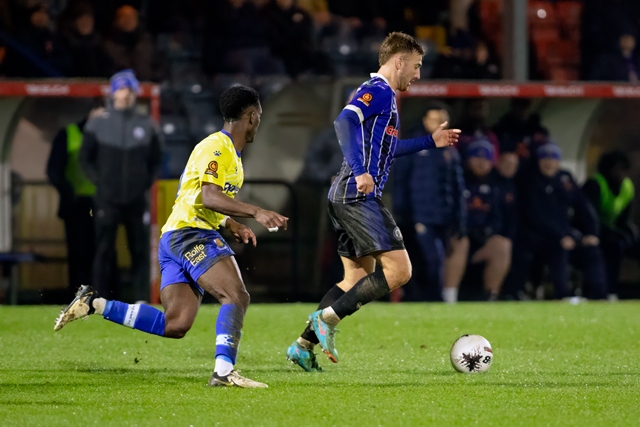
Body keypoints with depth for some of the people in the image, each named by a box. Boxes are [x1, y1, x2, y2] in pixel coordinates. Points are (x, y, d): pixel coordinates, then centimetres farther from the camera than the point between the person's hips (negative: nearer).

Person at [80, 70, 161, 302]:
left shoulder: (146, 125, 8)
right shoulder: (98, 124, 2)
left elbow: (155, 160, 17)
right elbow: (85, 158, 7)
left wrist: (147, 181, 4)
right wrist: (99, 181, -3)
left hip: (137, 200, 2)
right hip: (107, 200, -2)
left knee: (140, 251, 2)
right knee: (104, 251, -3)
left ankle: (142, 299, 6)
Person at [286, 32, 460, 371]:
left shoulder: (381, 94, 23)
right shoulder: (378, 90, -9)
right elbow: (344, 122, -26)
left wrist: (431, 141, 39)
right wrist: (361, 171, -34)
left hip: (345, 199, 11)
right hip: (359, 197, -11)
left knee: (357, 279, 14)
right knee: (399, 269, -13)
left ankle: (303, 345, 11)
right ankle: (329, 317, -13)